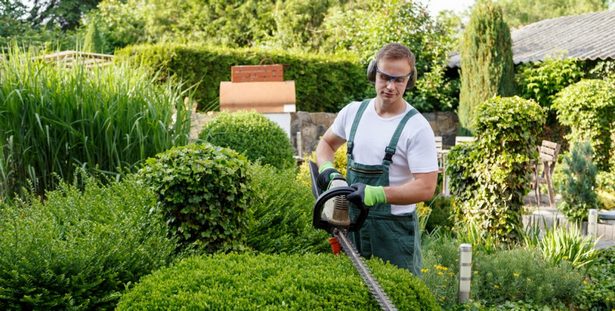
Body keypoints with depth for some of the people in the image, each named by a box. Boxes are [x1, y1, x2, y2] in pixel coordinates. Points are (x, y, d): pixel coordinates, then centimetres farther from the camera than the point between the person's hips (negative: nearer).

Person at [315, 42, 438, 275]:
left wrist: (376, 194, -28)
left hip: (394, 228, -5)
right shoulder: (353, 112, 5)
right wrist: (326, 168, -1)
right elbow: (326, 144, 21)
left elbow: (426, 188, -18)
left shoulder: (417, 128, -13)